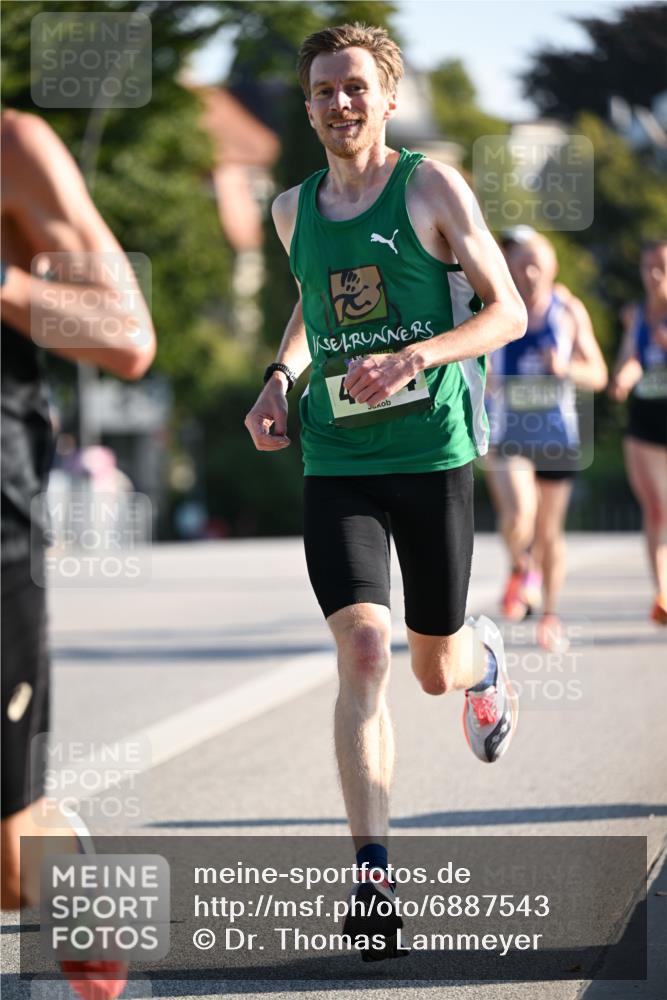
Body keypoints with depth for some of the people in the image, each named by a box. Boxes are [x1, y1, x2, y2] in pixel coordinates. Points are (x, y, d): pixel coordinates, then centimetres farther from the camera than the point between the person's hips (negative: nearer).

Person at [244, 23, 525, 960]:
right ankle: (373, 876, -16)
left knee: (436, 669, 10)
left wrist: (414, 357, -21)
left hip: (433, 453, -2)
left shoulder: (431, 186, -4)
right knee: (362, 654, -16)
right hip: (336, 461, 2)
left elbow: (509, 311, -5)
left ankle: (485, 659, 50)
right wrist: (282, 375, 9)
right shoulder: (293, 208, 9)